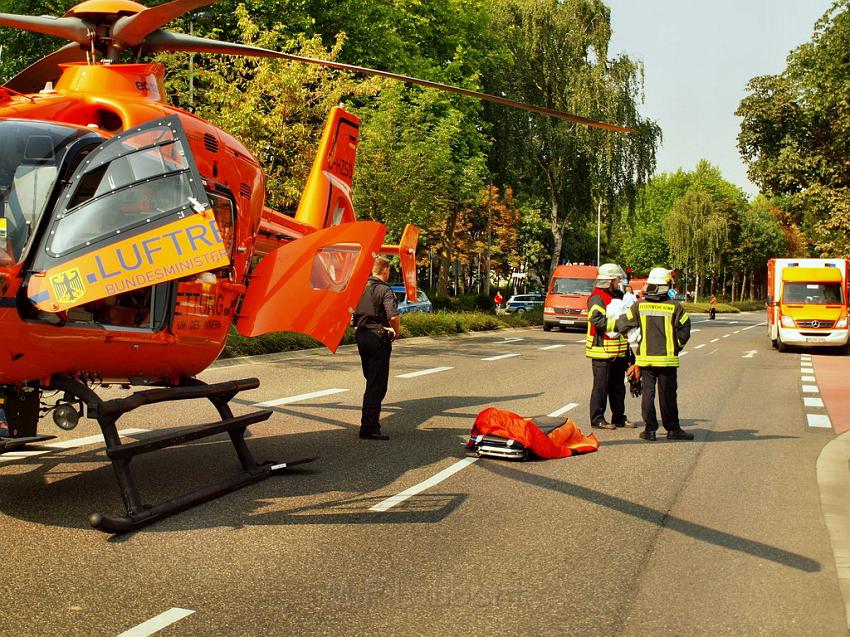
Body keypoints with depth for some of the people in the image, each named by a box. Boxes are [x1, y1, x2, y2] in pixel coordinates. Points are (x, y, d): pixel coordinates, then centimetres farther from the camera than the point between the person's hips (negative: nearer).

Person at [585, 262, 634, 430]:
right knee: (601, 386, -2)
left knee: (618, 386, 15)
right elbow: (597, 320, -26)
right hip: (602, 350, -9)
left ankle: (619, 418, 24)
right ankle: (597, 419, 5)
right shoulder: (597, 298, -13)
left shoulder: (618, 295, 16)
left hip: (618, 351, 9)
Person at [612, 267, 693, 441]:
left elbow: (622, 324, 5)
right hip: (667, 358, -1)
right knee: (667, 394, 6)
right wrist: (677, 347, 16)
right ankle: (673, 429, 13)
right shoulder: (675, 307, -6)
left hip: (645, 357, 1)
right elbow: (684, 330, -1)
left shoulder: (639, 306, -2)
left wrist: (609, 324, 26)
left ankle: (650, 429, 8)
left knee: (647, 393, 7)